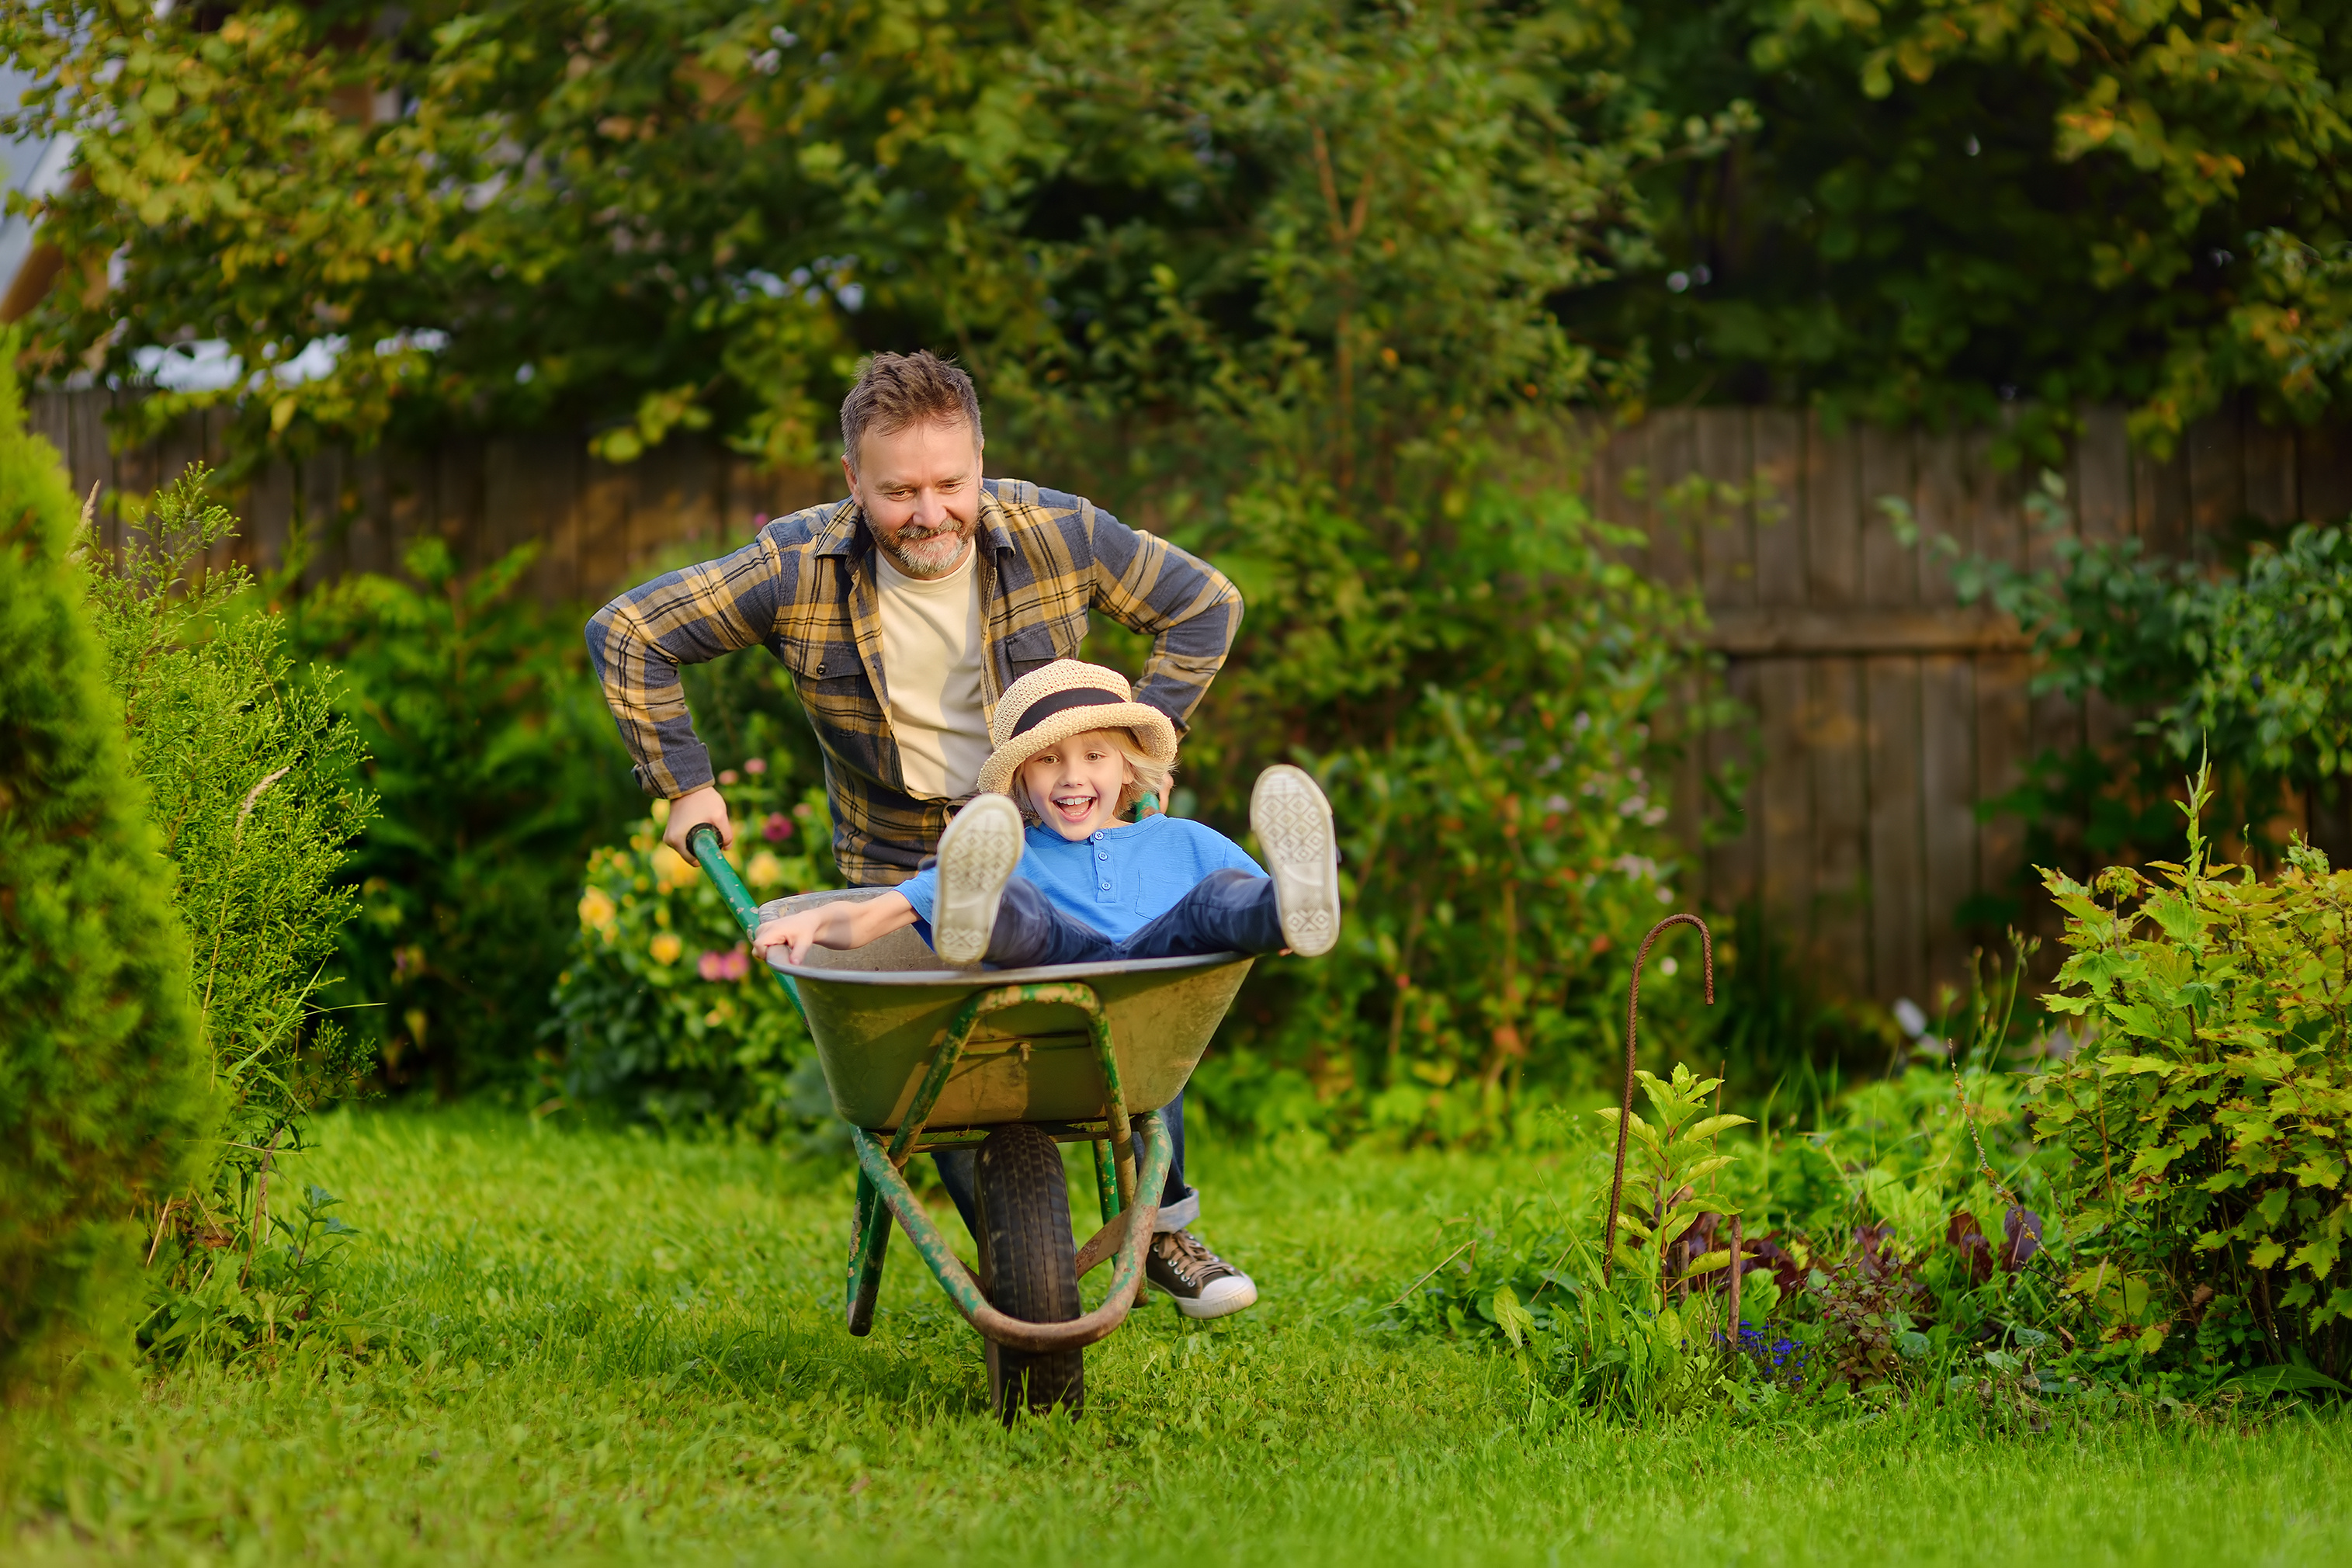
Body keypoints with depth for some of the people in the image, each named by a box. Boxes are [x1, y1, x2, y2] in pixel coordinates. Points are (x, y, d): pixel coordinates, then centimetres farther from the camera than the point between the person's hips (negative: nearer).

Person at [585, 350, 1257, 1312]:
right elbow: (627, 635, -12)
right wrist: (684, 783, -10)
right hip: (899, 865, -1)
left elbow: (1204, 604, -2)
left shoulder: (1058, 536, -18)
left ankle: (1163, 1229, 14)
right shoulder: (799, 571, -22)